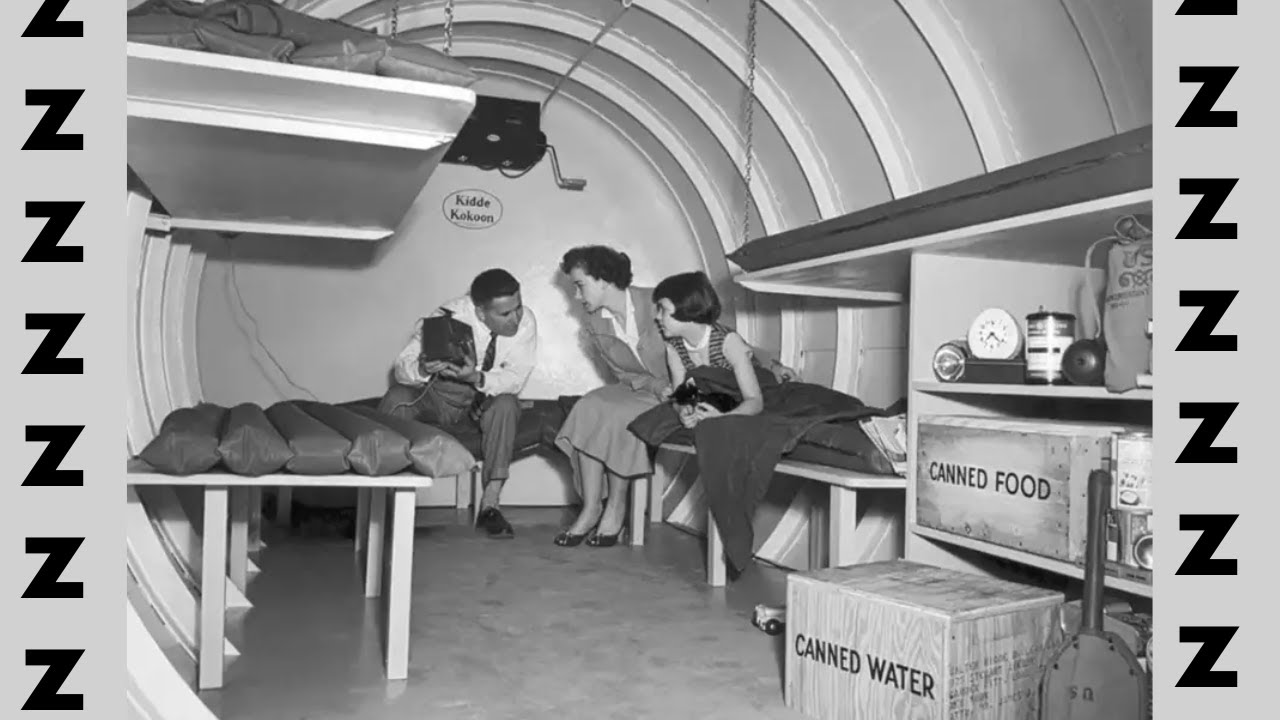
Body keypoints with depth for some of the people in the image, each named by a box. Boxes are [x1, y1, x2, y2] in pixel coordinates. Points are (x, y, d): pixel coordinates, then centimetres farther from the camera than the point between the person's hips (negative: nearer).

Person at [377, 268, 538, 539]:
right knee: (397, 397, -30)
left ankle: (490, 504, -24)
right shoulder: (449, 317, -24)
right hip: (436, 396, -1)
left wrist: (477, 378, -42)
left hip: (483, 403, 1)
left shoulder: (525, 321, -19)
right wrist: (422, 369, -47)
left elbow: (515, 379, -22)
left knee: (506, 405, -32)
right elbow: (401, 366, -23)